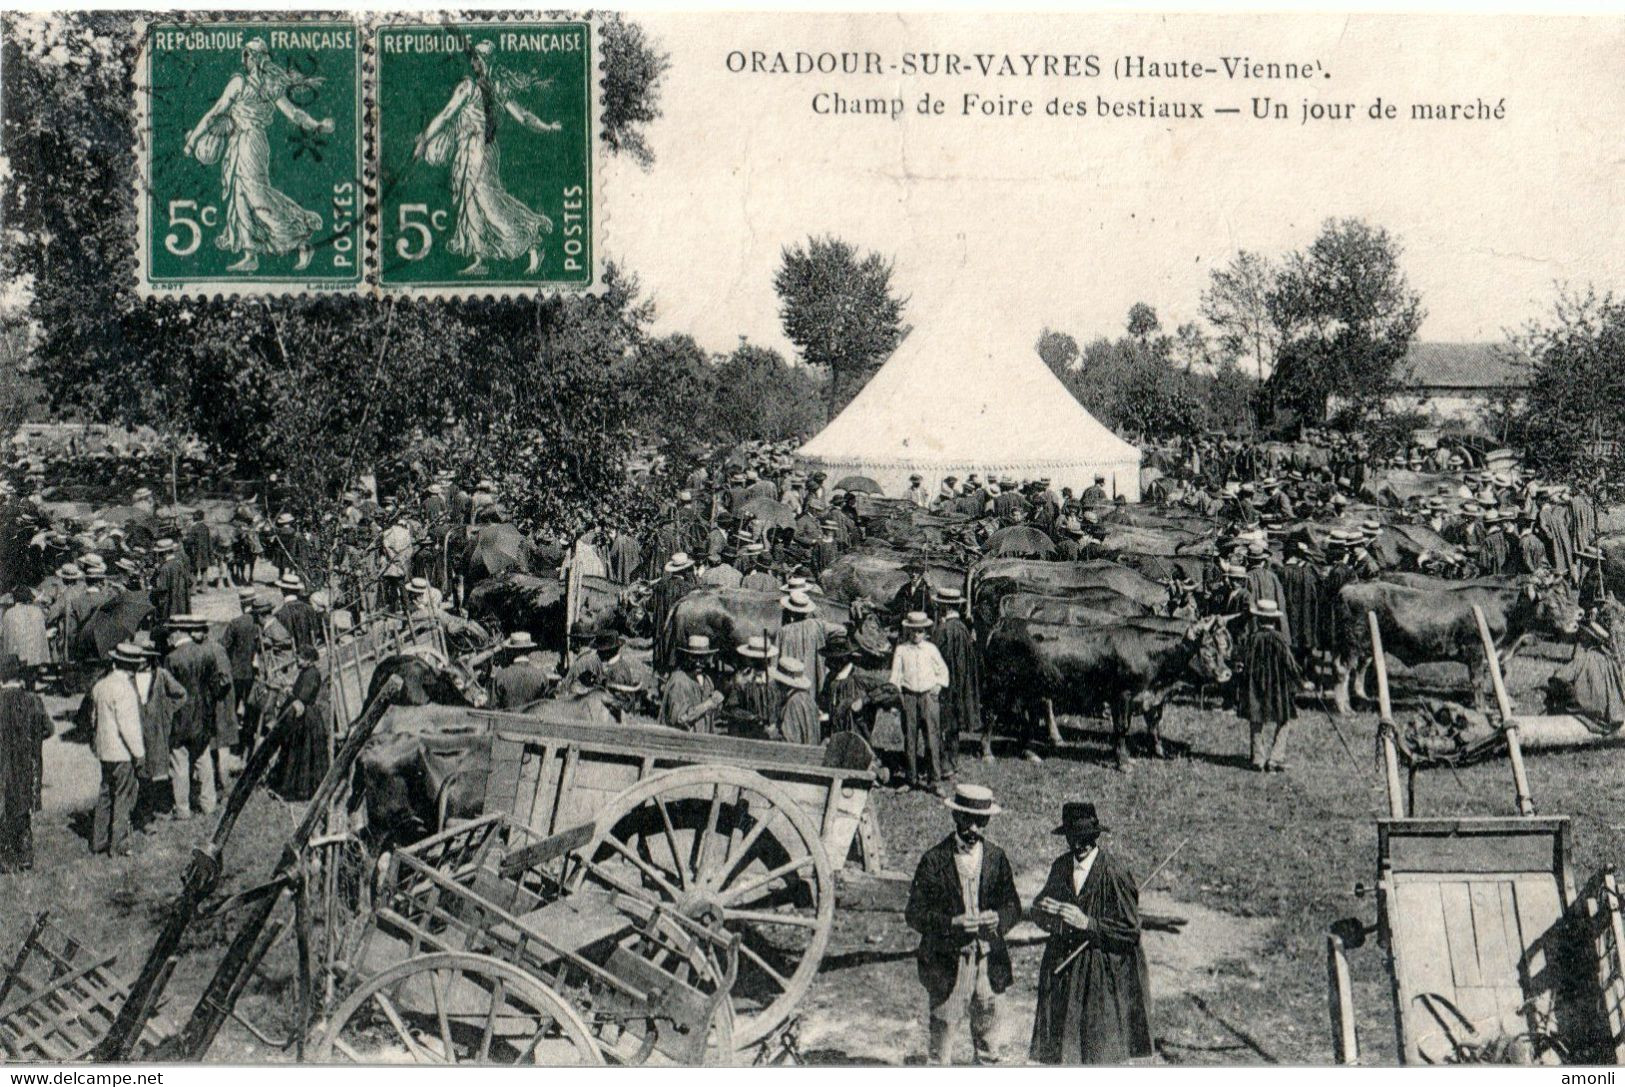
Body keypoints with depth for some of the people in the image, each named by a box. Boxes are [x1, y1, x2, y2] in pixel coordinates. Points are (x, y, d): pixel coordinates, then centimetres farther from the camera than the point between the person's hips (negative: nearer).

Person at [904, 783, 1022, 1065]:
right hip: (946, 962, -3)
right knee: (942, 1027, 1)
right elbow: (914, 913, -8)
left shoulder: (996, 858, 4)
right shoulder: (934, 860, -7)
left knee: (986, 1024, 15)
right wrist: (952, 923, -23)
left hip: (988, 960, 3)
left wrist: (998, 918, -16)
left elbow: (1013, 905, 8)